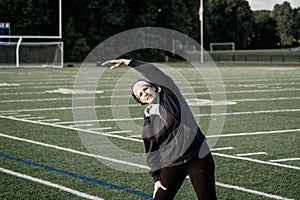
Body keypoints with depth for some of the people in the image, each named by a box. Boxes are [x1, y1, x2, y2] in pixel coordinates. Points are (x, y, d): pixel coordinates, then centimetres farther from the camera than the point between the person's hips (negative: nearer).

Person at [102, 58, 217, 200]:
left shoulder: (171, 94, 0)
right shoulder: (148, 122, 7)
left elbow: (151, 71, -12)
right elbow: (152, 152, 11)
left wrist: (127, 62, -8)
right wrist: (156, 177, 4)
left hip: (198, 157, -3)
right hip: (171, 165, 3)